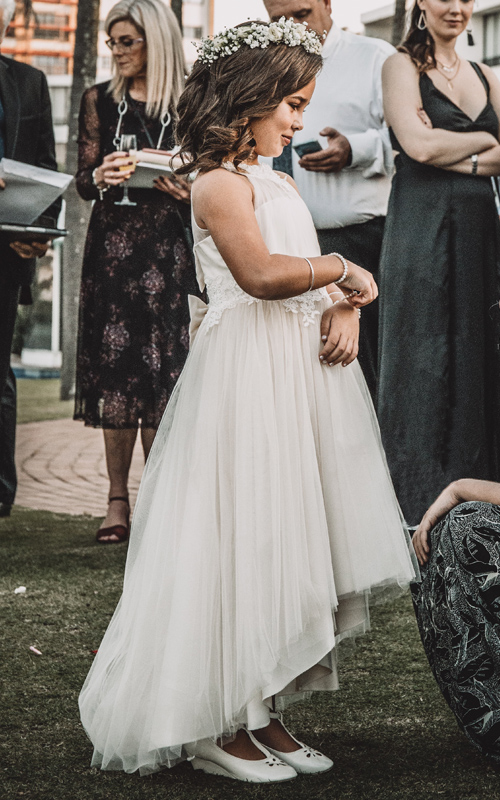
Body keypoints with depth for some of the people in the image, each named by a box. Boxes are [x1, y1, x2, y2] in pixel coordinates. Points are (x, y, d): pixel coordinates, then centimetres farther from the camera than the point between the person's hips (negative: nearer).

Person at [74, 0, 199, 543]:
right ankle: (118, 501, 4)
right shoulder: (100, 101, 11)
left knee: (163, 370, -4)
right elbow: (83, 181, 9)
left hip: (169, 249, -1)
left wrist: (187, 190, -13)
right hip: (113, 247, 1)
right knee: (115, 368, -1)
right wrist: (102, 176, -13)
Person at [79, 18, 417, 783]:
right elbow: (261, 272, -24)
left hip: (301, 375, 9)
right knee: (243, 541, -6)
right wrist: (345, 272, -14)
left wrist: (346, 310, -4)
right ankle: (215, 726, 2)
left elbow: (318, 282, 17)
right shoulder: (221, 182, -9)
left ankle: (264, 714, 17)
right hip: (246, 375, -9)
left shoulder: (279, 183, 21)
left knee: (286, 542, 9)